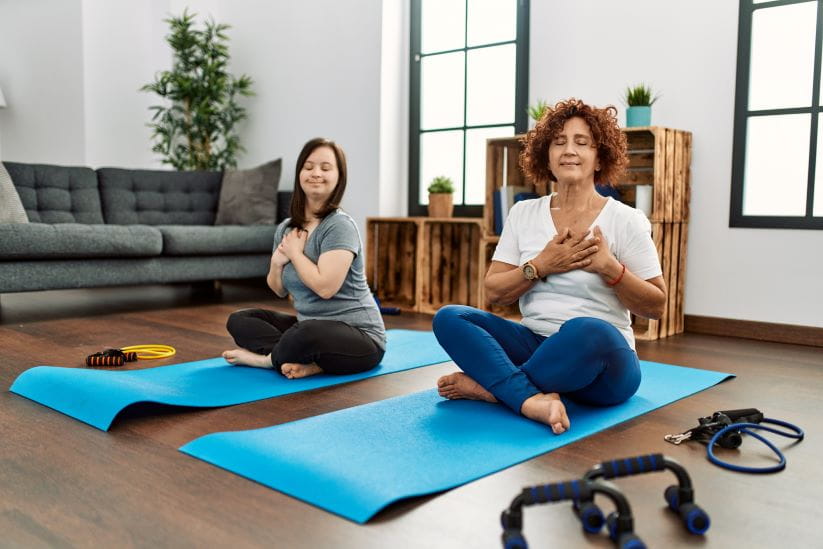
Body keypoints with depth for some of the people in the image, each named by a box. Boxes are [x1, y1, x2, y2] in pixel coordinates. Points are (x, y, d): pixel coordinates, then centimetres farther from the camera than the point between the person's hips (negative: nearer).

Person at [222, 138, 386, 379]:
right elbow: (279, 290, 16)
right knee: (239, 320, 4)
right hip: (309, 327, 8)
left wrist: (295, 253, -12)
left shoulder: (339, 225, -15)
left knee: (311, 333, -38)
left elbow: (325, 287, -26)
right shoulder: (286, 229, 7)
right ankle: (308, 361, -16)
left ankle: (267, 358, -4)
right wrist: (277, 262, -5)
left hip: (359, 337, -8)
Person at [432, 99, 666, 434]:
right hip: (534, 343, 4)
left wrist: (610, 268, -16)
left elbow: (655, 307, -1)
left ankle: (488, 385, -20)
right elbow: (494, 293, 4)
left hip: (602, 361, -3)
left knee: (586, 330, -39)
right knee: (449, 318, -18)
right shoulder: (523, 214, 7)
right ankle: (532, 399, -35)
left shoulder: (626, 220, -2)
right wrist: (541, 265, -12)